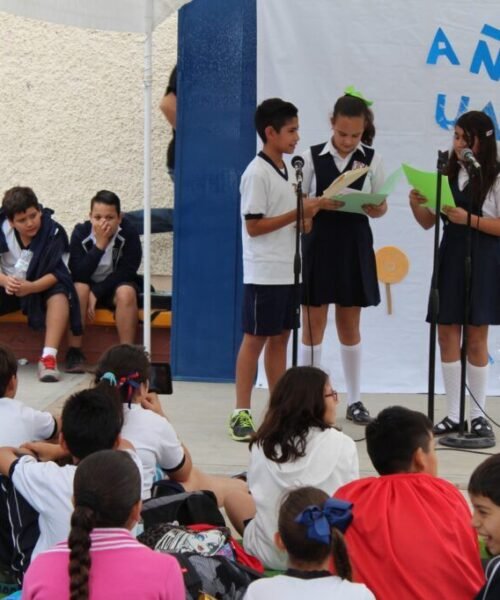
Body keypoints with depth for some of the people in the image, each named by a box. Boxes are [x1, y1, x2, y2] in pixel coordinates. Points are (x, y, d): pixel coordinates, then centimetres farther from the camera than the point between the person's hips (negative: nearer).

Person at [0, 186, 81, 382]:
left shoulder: (53, 232, -18)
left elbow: (57, 273, -21)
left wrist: (30, 287, -39)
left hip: (40, 287, -2)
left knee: (60, 294, -32)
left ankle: (49, 357, -42)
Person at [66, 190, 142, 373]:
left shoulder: (129, 234, -18)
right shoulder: (80, 233, -15)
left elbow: (126, 271, -17)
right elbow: (78, 274, -22)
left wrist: (96, 294, -24)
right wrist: (99, 246, -30)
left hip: (115, 285, -1)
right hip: (89, 284, 1)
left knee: (126, 292, -33)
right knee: (79, 288, -31)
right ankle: (74, 352, -24)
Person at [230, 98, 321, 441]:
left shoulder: (284, 170, 13)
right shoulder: (257, 173, -13)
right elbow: (253, 226, -17)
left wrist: (308, 210, 3)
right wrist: (297, 213, -18)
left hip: (288, 271, 8)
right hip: (264, 274, -8)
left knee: (280, 337, 11)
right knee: (255, 339, -3)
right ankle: (242, 413, 2)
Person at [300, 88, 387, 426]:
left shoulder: (371, 159, 2)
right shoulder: (313, 157, -2)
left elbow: (381, 207, 5)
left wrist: (371, 207, -18)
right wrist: (320, 204, -19)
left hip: (354, 246, 1)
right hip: (318, 243, -1)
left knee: (349, 325, 10)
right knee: (313, 323, 2)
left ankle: (355, 400, 19)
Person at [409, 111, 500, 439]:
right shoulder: (447, 174, 6)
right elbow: (428, 222, 9)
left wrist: (469, 219, -21)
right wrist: (416, 204, -10)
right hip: (450, 258, 5)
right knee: (447, 335, 4)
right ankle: (453, 414, 12)